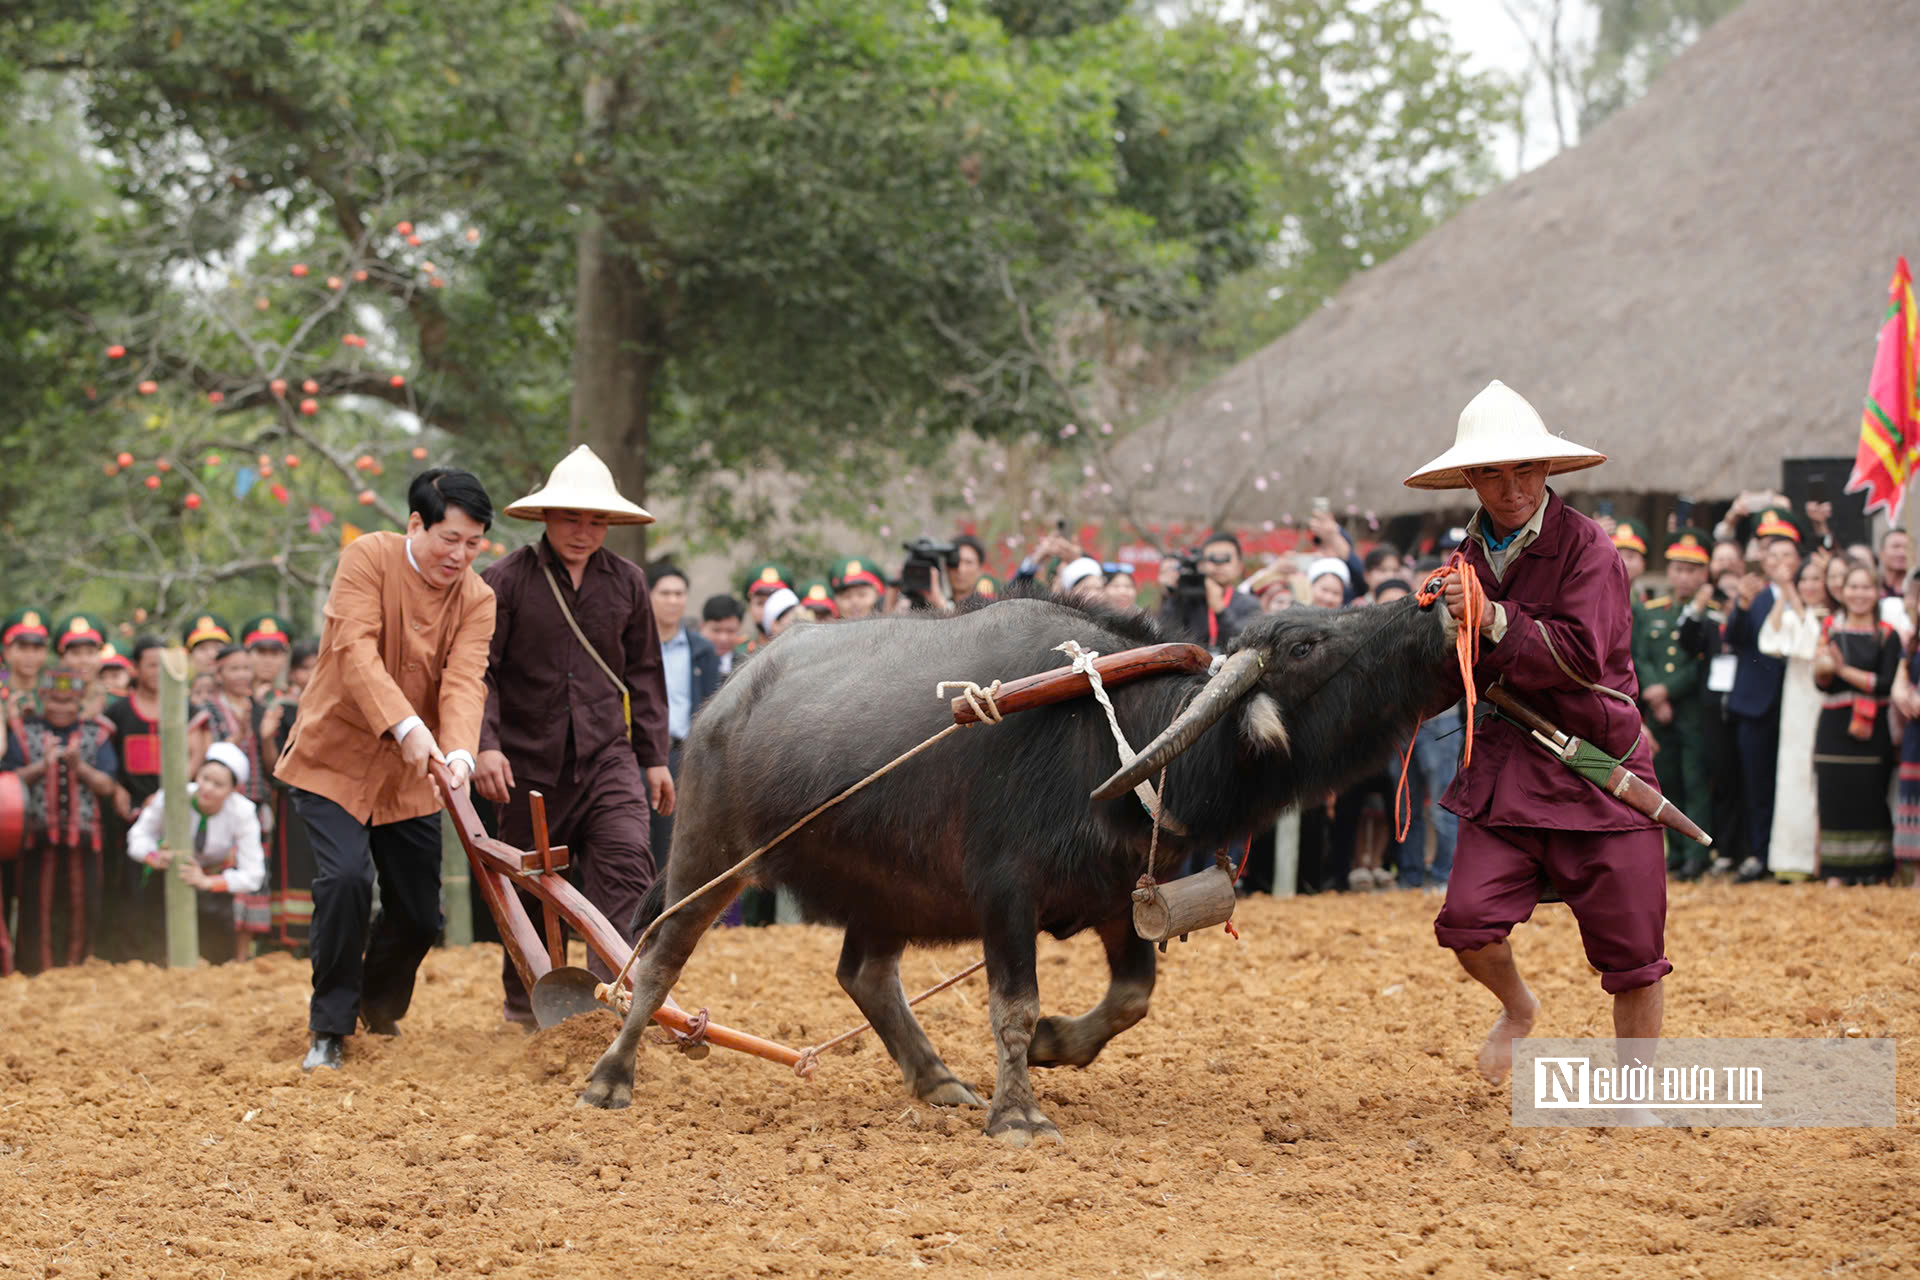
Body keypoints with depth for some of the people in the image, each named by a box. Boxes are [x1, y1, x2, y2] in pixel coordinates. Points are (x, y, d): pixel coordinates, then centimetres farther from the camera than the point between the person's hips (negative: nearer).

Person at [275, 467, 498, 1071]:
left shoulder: (477, 599, -2)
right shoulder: (368, 557, -13)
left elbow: (465, 681, -16)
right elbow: (356, 649, -25)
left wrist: (460, 754, -36)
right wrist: (405, 726, -39)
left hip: (412, 776, 4)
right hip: (334, 758, -4)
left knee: (420, 913, 6)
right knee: (345, 878, -24)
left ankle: (379, 1005, 37)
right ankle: (330, 1028, -9)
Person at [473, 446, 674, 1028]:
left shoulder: (627, 581, 8)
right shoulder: (505, 581, -5)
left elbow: (644, 673, 16)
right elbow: (478, 669, -6)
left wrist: (655, 757, 15)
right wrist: (485, 743, -18)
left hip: (608, 756, 2)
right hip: (529, 761, -2)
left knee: (626, 868, -18)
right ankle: (525, 1005, 26)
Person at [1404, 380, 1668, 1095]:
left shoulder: (1585, 547, -9)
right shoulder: (1470, 554, 10)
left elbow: (1582, 655, -20)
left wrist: (1493, 621, -23)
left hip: (1599, 765, -4)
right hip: (1504, 765, 4)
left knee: (1629, 942, 0)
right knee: (1468, 921, -12)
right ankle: (1517, 1009, 22)